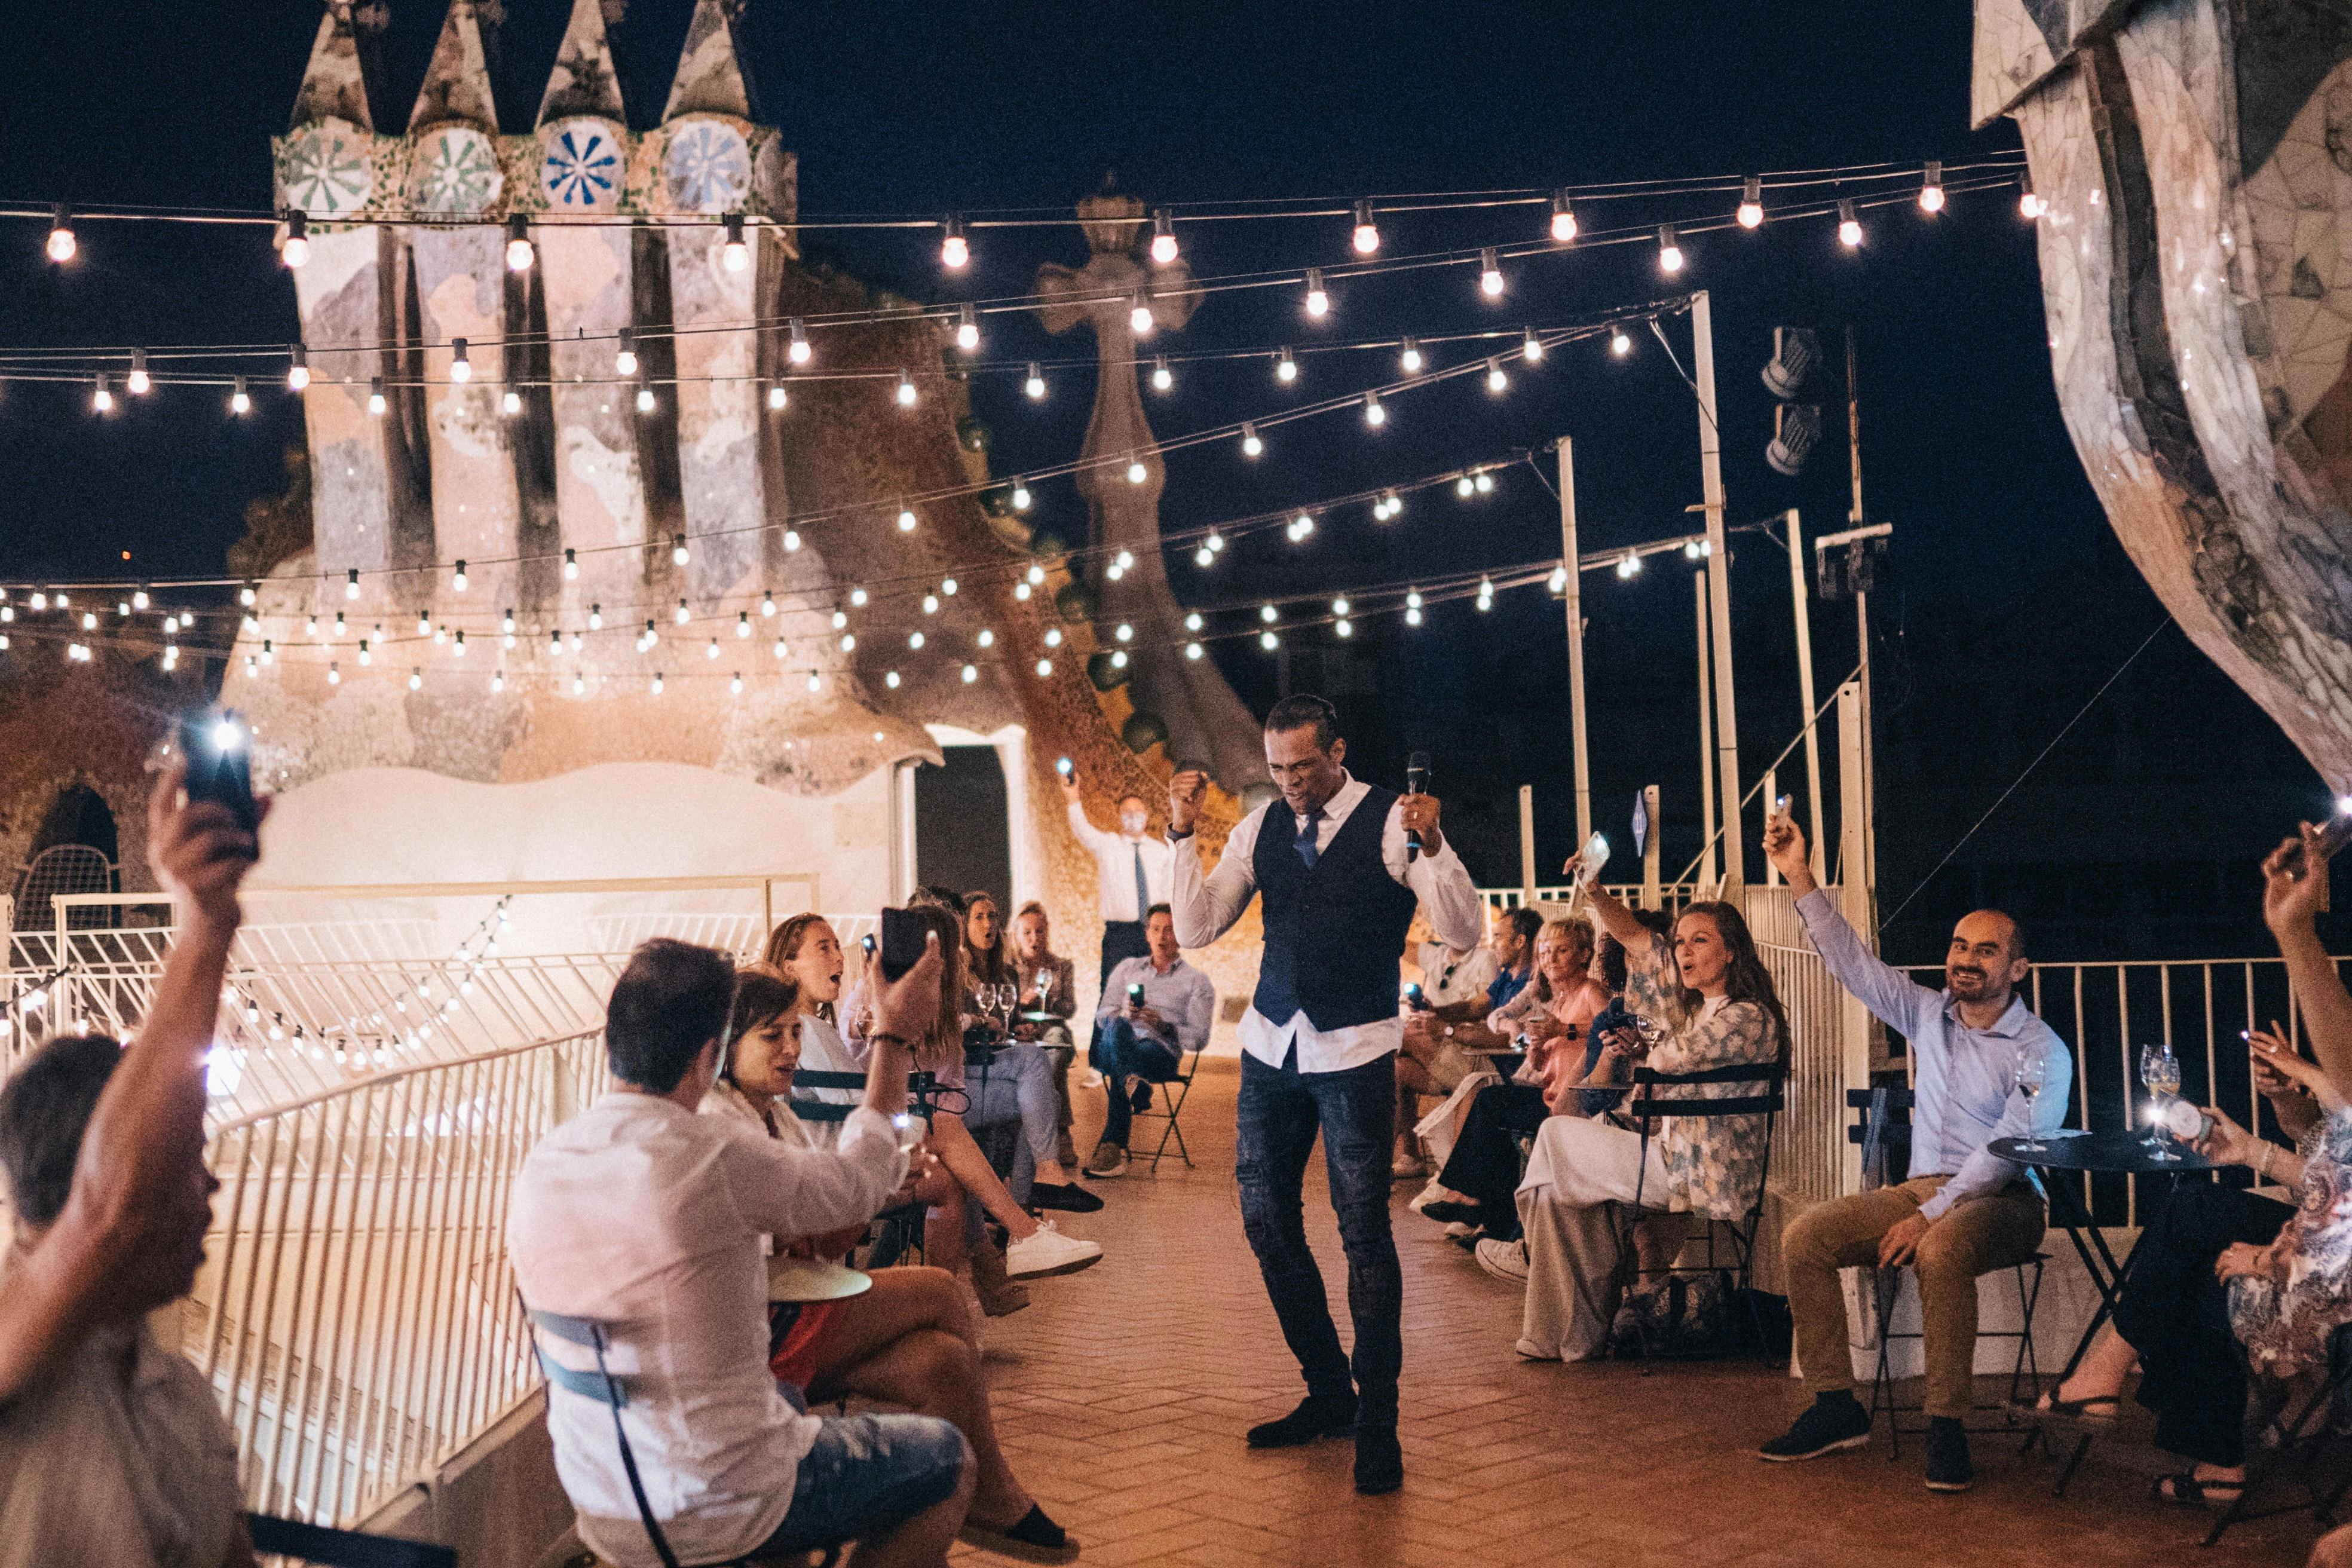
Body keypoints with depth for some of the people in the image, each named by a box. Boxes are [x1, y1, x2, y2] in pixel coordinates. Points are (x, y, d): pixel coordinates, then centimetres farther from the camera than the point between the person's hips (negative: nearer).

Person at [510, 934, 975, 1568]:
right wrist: (891, 1037, 6)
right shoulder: (715, 1161, -25)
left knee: (788, 1396, 36)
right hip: (716, 1510, -7)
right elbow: (863, 1177, -8)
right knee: (947, 1459, 14)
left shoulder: (539, 1166, -3)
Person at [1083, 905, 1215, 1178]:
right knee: (1116, 1028, -39)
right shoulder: (1128, 967, 27)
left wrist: (1163, 1026, -11)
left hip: (1163, 1051, -2)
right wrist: (1122, 1016, -7)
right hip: (1121, 1043, 2)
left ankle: (1112, 1145, -39)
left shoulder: (1197, 982, 16)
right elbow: (1103, 1014, 17)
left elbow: (1199, 1038, 6)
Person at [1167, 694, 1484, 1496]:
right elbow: (1195, 929, 5)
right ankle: (1327, 1393, 26)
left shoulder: (1393, 820, -8)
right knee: (1266, 1220, 10)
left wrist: (1430, 845, -30)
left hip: (1354, 1050, -5)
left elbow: (1464, 931, -14)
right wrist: (1184, 835, -6)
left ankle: (1377, 1423, 6)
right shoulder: (1260, 827, 6)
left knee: (1363, 1231, -5)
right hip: (1271, 1042, 5)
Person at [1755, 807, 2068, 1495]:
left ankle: (1946, 1426, -31)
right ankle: (1836, 1405, -12)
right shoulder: (1928, 1014, 12)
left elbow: (2009, 1150, -15)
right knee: (1804, 1238, -16)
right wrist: (1801, 878, 2)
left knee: (1940, 1251, -39)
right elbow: (1853, 962, 11)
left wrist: (1929, 1216, -23)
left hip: (2000, 1203, -6)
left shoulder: (2041, 1051, -6)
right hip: (1922, 1189, 6)